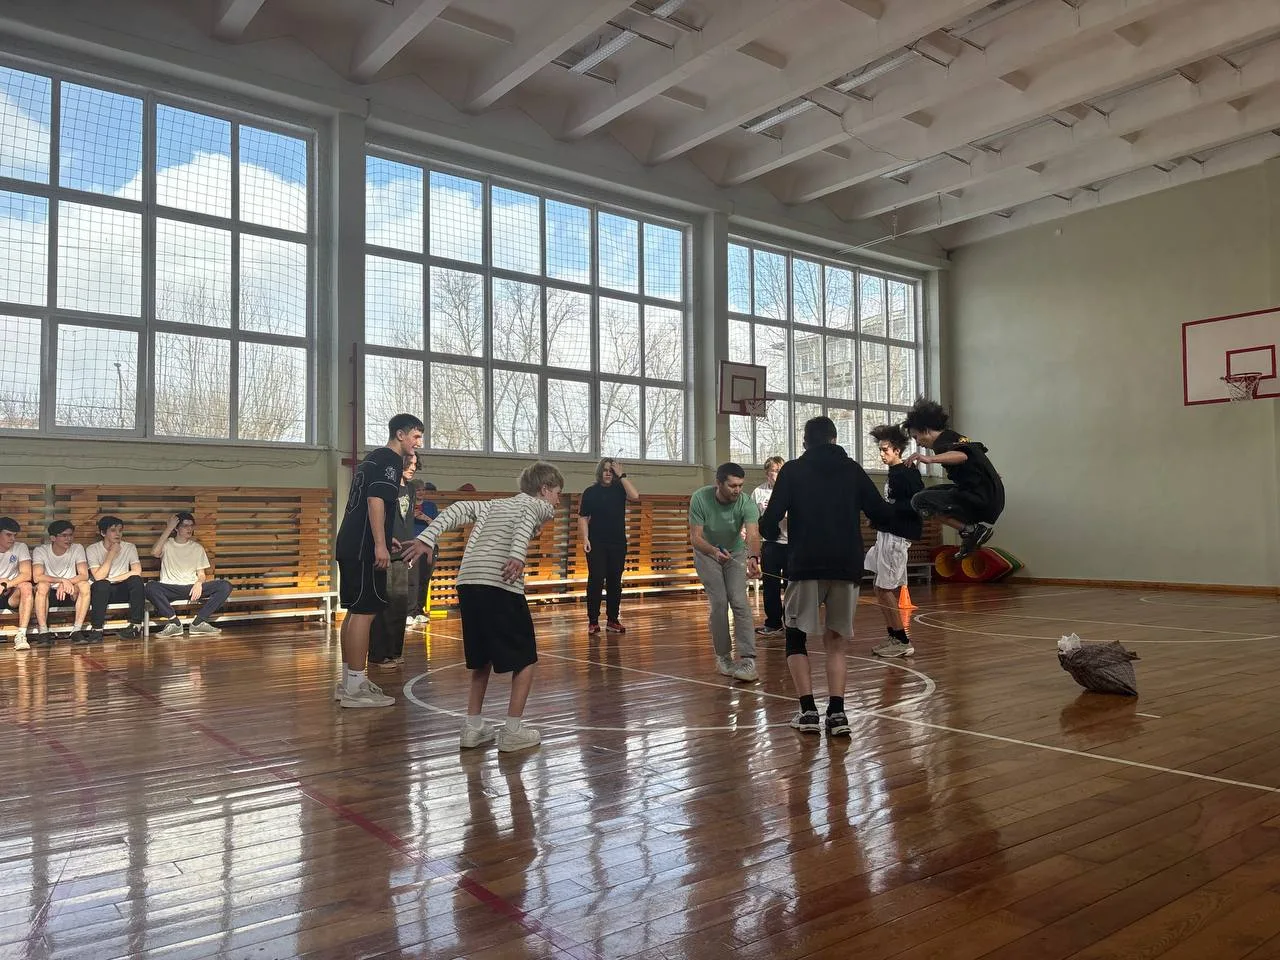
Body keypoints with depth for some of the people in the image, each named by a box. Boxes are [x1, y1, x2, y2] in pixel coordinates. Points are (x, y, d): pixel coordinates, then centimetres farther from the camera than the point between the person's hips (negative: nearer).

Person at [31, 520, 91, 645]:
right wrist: (62, 580, -34)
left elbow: (84, 575, -15)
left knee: (84, 585, -28)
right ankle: (43, 632, -31)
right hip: (49, 594, -1)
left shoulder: (77, 548, -4)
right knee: (42, 585, -32)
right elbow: (37, 577, -23)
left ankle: (77, 630, -28)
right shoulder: (40, 551, -8)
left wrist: (65, 584, -31)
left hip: (70, 593, 1)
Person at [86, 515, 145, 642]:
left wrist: (111, 579, -16)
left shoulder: (129, 548, 0)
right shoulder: (92, 549, -6)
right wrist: (111, 554, -20)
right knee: (101, 585, -36)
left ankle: (136, 626, -23)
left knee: (136, 580, -29)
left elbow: (137, 572, -14)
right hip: (101, 591, -2)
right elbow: (98, 577, -19)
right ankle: (96, 629, -24)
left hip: (122, 590, 2)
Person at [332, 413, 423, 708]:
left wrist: (383, 540, 36)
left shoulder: (373, 458, 22)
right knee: (365, 612, -8)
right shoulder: (390, 460, -8)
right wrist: (380, 545, -25)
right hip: (364, 548, -10)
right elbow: (376, 500, -20)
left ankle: (348, 681, 20)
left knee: (355, 611, 13)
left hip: (349, 544, 10)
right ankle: (355, 688, -6)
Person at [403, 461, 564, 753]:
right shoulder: (541, 506, 11)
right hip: (501, 586, -6)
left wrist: (427, 539, 6)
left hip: (468, 583, 7)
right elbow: (527, 515, -13)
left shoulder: (496, 505, 29)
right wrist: (518, 554, -26)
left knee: (482, 657, 21)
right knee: (526, 658, 8)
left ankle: (473, 726, 21)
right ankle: (512, 730, 6)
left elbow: (460, 508, 15)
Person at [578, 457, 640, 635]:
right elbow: (583, 517, -1)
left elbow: (635, 497, -15)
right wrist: (585, 538, -13)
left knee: (615, 582, 6)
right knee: (595, 581, -6)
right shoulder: (590, 492, 1)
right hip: (596, 544, -2)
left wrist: (622, 476, -12)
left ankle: (612, 620, 15)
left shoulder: (619, 489, 5)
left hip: (618, 543, 2)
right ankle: (593, 621, -1)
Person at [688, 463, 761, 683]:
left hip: (735, 552, 1)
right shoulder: (700, 498, -28)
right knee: (719, 603, -10)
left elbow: (752, 535, -43)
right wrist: (714, 551, -47)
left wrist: (753, 558, -64)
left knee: (740, 602, -13)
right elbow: (695, 537, -27)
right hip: (707, 552, -1)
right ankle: (723, 656, 7)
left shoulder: (746, 503, -28)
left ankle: (747, 660, -14)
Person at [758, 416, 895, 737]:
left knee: (796, 637, 14)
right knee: (836, 640, 16)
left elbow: (770, 523, -2)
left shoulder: (792, 470, 5)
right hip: (847, 566, 2)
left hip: (806, 566, -2)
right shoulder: (852, 469, 11)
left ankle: (808, 711, 4)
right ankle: (837, 712, 3)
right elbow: (884, 515, 9)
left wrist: (769, 529, 21)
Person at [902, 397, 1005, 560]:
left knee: (920, 501, -14)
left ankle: (973, 530, -11)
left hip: (983, 501, -10)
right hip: (993, 499, 10)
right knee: (933, 492, 25)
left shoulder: (942, 442, -10)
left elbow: (961, 456, -32)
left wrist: (930, 459, -48)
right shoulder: (955, 437, 19)